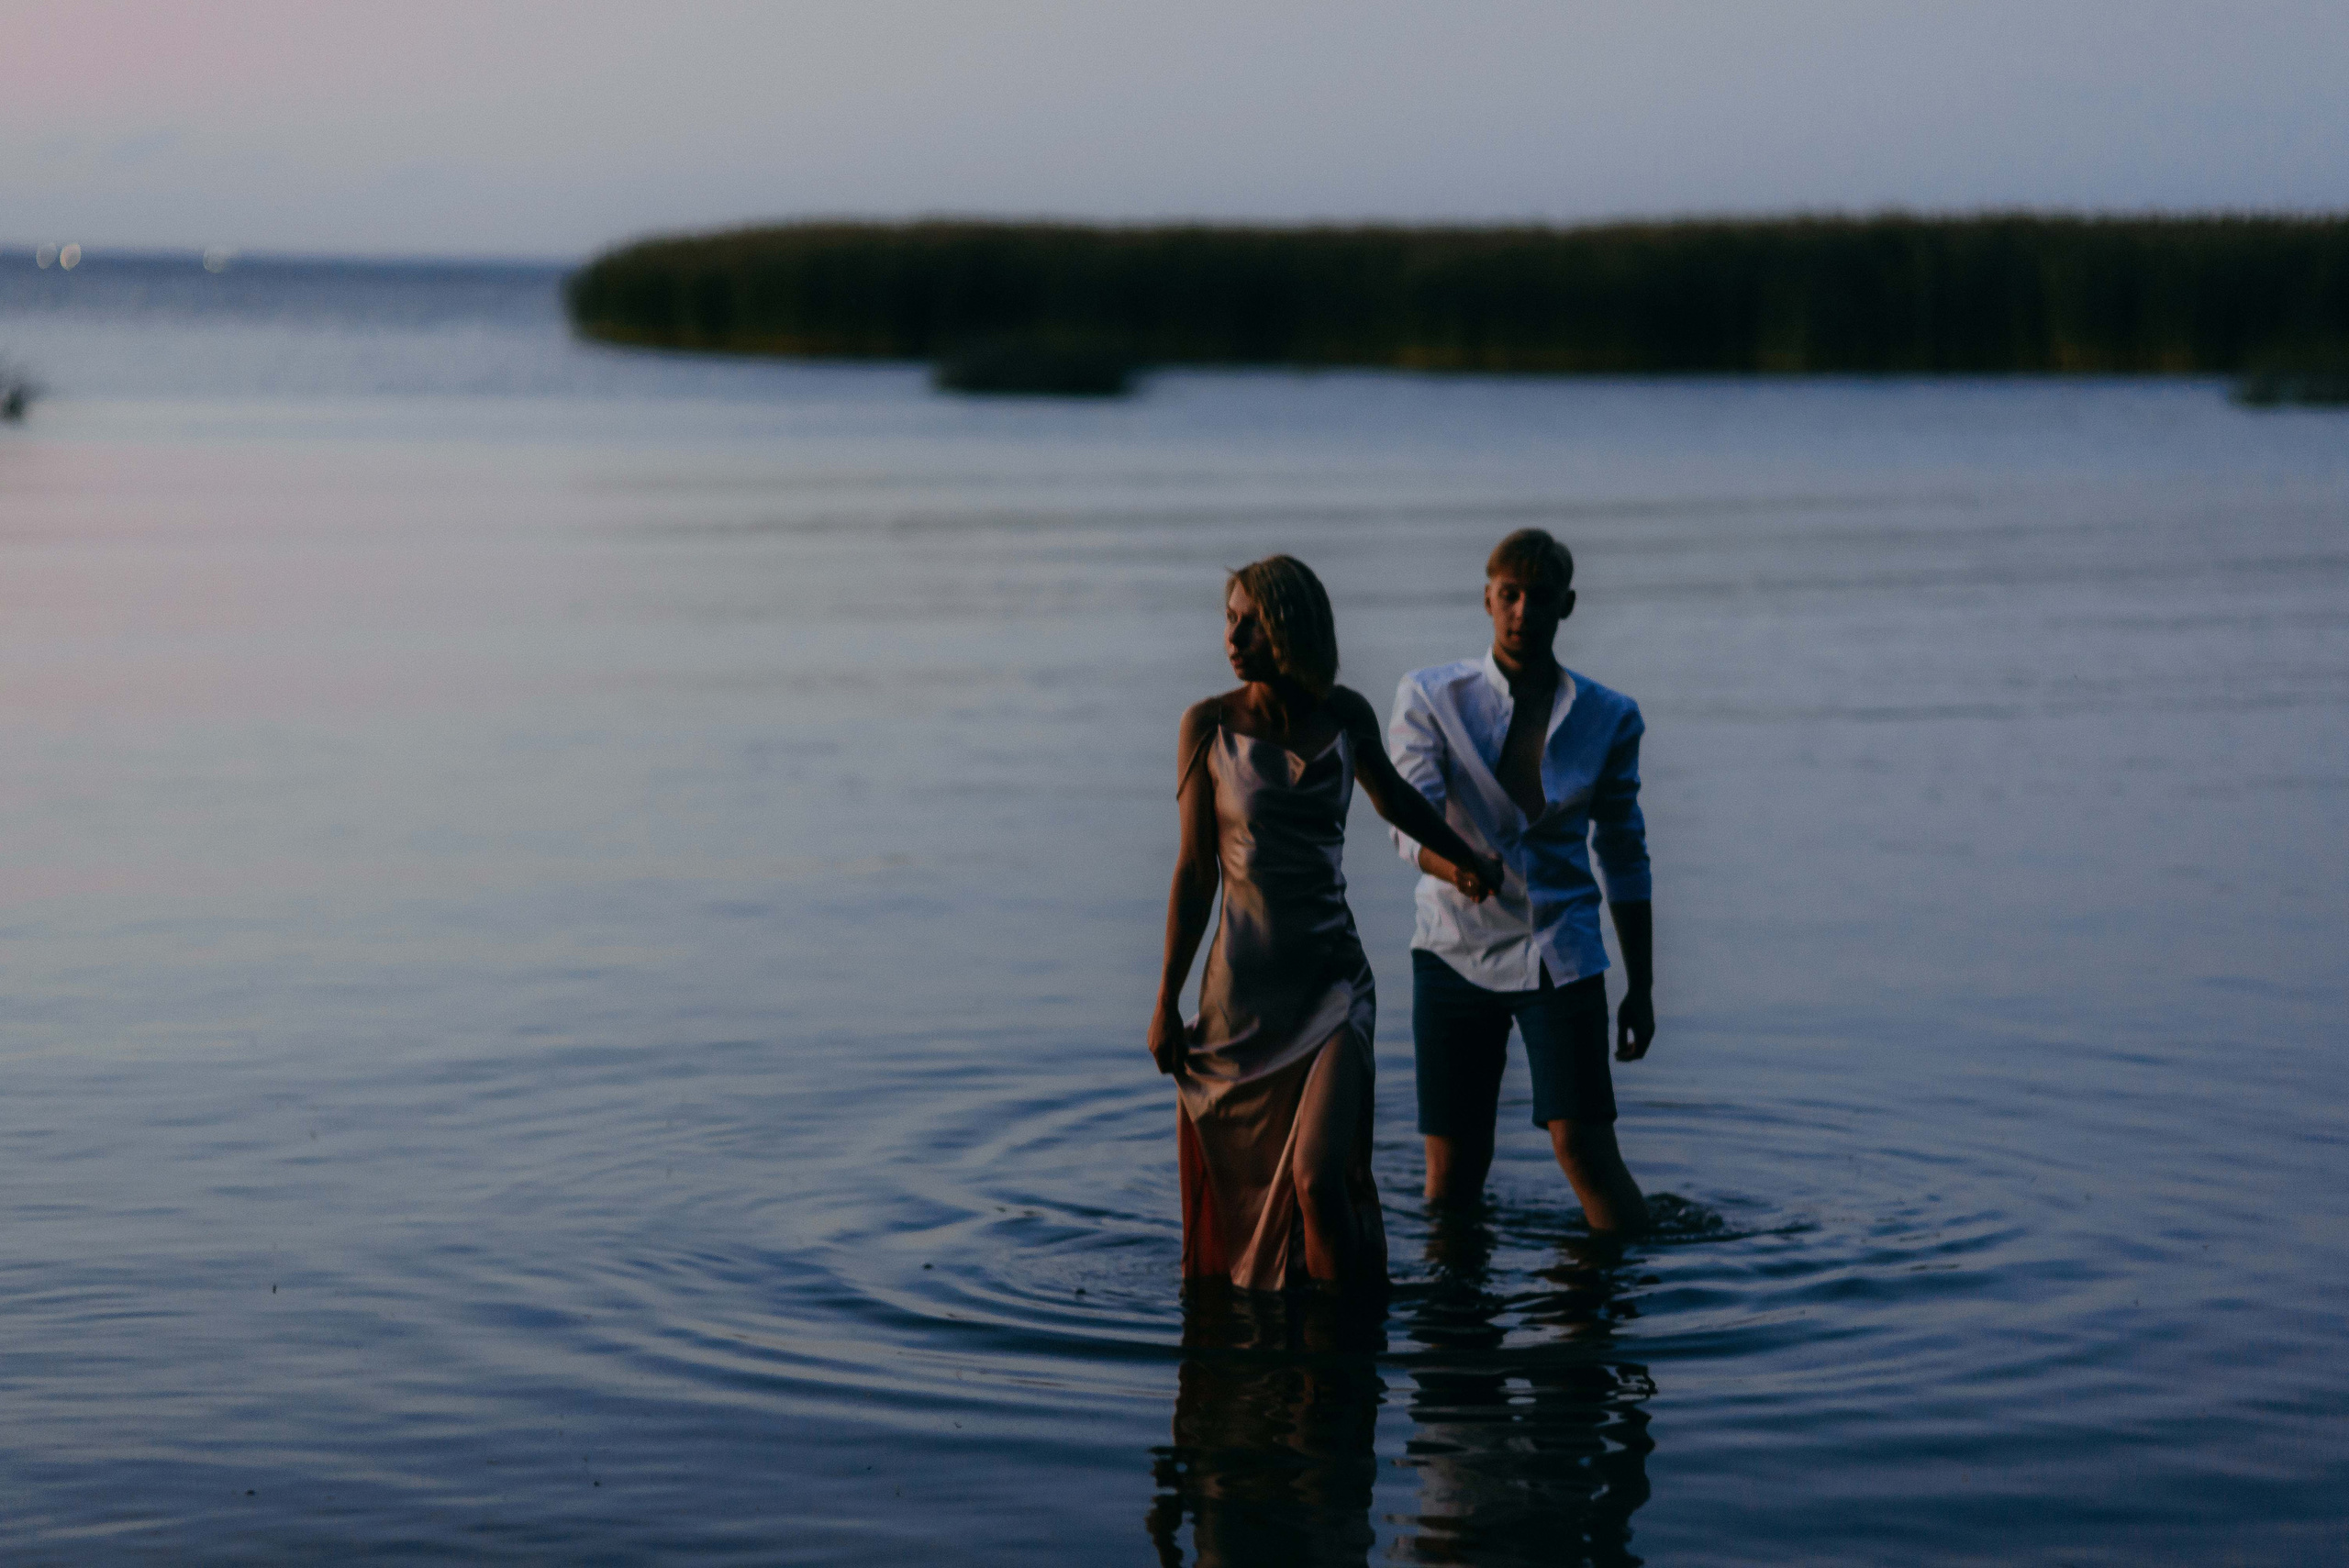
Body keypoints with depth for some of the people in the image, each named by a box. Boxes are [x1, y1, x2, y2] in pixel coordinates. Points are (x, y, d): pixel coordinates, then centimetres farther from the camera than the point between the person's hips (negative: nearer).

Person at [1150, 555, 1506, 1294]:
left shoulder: (1345, 715, 1)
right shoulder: (1210, 724, -3)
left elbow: (1392, 796, 23)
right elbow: (1195, 870, 1)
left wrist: (1468, 860, 37)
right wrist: (1166, 1003, -1)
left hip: (1331, 981, 0)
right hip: (1241, 986, 0)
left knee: (1319, 1178, -15)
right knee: (1233, 1190, 4)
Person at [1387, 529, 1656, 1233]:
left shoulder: (1609, 717, 4)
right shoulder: (1430, 697, 0)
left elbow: (1625, 858, 10)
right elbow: (1409, 818, -12)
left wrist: (1641, 988, 9)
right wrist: (1463, 869, -34)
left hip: (1560, 954, 0)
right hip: (1456, 950, 0)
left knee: (1583, 1143, -11)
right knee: (1454, 1162, 2)